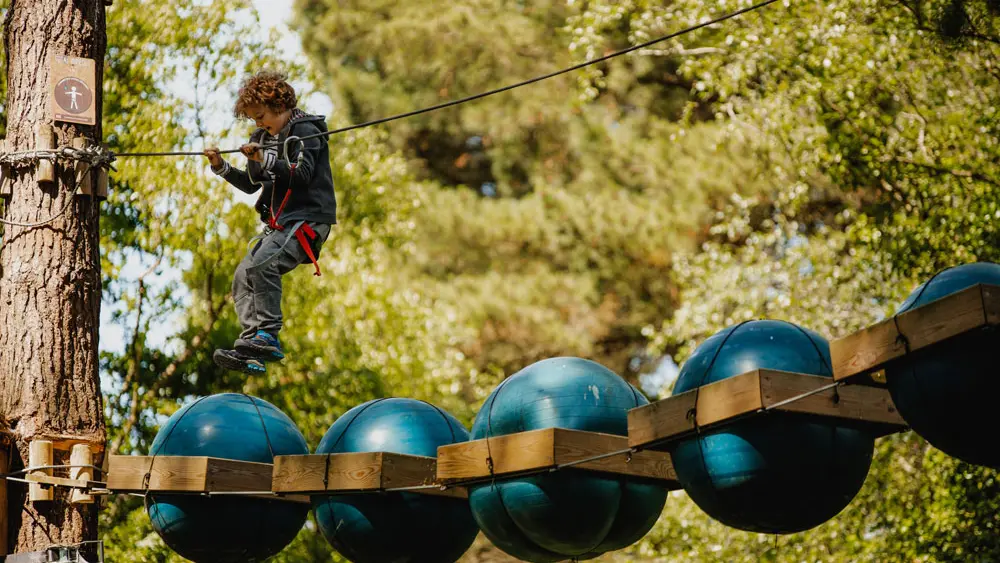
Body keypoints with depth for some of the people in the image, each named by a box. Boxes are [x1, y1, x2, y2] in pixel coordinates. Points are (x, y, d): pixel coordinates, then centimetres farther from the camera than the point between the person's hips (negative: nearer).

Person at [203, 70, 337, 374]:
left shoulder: (305, 131, -6)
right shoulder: (265, 138, 18)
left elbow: (302, 175, -20)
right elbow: (251, 184, 22)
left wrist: (265, 160, -27)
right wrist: (222, 167, 8)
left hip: (308, 218, -9)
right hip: (280, 222, 9)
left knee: (262, 263, -29)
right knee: (243, 276, -3)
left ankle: (267, 336, -24)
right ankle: (251, 348, -8)